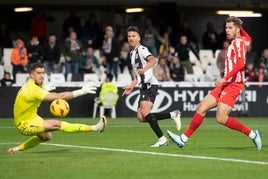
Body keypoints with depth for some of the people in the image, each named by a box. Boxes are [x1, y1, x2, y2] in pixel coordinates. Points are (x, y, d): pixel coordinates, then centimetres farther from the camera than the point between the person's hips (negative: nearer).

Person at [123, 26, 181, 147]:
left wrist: (145, 68, -44)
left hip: (150, 84, -9)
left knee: (144, 112, -24)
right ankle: (173, 115, 8)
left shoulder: (141, 49, -5)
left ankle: (162, 139, -23)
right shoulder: (132, 53, 24)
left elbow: (153, 60, -27)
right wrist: (131, 87, 27)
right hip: (144, 86, 9)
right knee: (141, 117, 0)